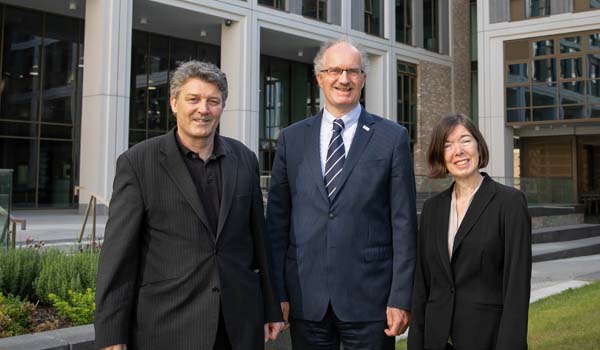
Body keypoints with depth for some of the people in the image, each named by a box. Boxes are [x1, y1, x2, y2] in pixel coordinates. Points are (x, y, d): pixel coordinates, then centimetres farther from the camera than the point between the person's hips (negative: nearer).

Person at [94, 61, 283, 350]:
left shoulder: (244, 160, 6)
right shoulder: (137, 163, -6)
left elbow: (258, 239, 10)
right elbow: (118, 255, -7)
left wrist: (270, 309, 10)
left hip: (240, 323, 4)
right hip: (167, 326, -3)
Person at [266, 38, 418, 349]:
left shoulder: (392, 137, 1)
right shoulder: (291, 139, 6)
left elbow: (403, 222, -2)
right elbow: (277, 220, 6)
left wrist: (400, 298, -6)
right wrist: (276, 292, 2)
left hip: (369, 298, -1)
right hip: (306, 298, 2)